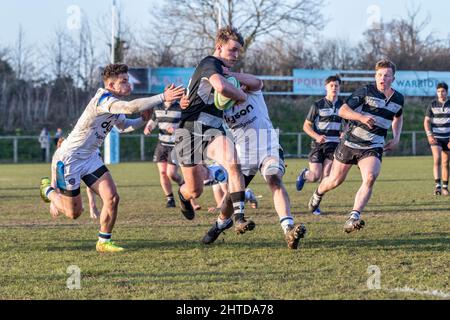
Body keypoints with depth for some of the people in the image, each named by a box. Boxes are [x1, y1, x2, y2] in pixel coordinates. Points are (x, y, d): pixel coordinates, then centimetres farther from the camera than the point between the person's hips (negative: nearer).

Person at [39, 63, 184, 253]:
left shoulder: (114, 104, 4)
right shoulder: (103, 99, -26)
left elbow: (123, 126, 22)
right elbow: (131, 107, -43)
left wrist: (143, 120, 2)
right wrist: (162, 98, -44)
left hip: (90, 157, 8)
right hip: (69, 158, -8)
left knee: (112, 198, -7)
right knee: (73, 213, 3)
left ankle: (104, 242, 7)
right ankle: (49, 190, 32)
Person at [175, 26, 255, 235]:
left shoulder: (219, 70, 19)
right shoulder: (210, 63, -10)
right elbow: (221, 87, -31)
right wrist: (242, 96, -14)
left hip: (213, 131, 7)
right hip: (191, 130, -7)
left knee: (233, 163, -26)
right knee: (195, 191, 4)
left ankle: (239, 218, -32)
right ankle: (183, 194, 44)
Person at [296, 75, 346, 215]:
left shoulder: (343, 105, 7)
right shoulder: (317, 105, 0)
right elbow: (306, 126, 3)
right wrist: (317, 136, -15)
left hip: (334, 145, 2)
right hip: (318, 145, -2)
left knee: (325, 177, -9)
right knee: (315, 176, -9)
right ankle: (304, 174, 28)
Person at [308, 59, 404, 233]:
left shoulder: (398, 99, 4)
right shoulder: (366, 91, -11)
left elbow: (398, 117, 28)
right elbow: (343, 111, -15)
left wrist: (396, 138, 12)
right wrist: (361, 117, -32)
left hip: (373, 147, 2)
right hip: (350, 142, -2)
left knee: (370, 178, -27)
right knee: (335, 180, 10)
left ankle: (353, 218, -31)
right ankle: (318, 194, 46)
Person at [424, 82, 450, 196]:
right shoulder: (432, 105, 1)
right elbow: (427, 121, 2)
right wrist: (429, 135, -12)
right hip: (435, 138, -1)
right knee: (437, 159, -20)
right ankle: (437, 185, -24)